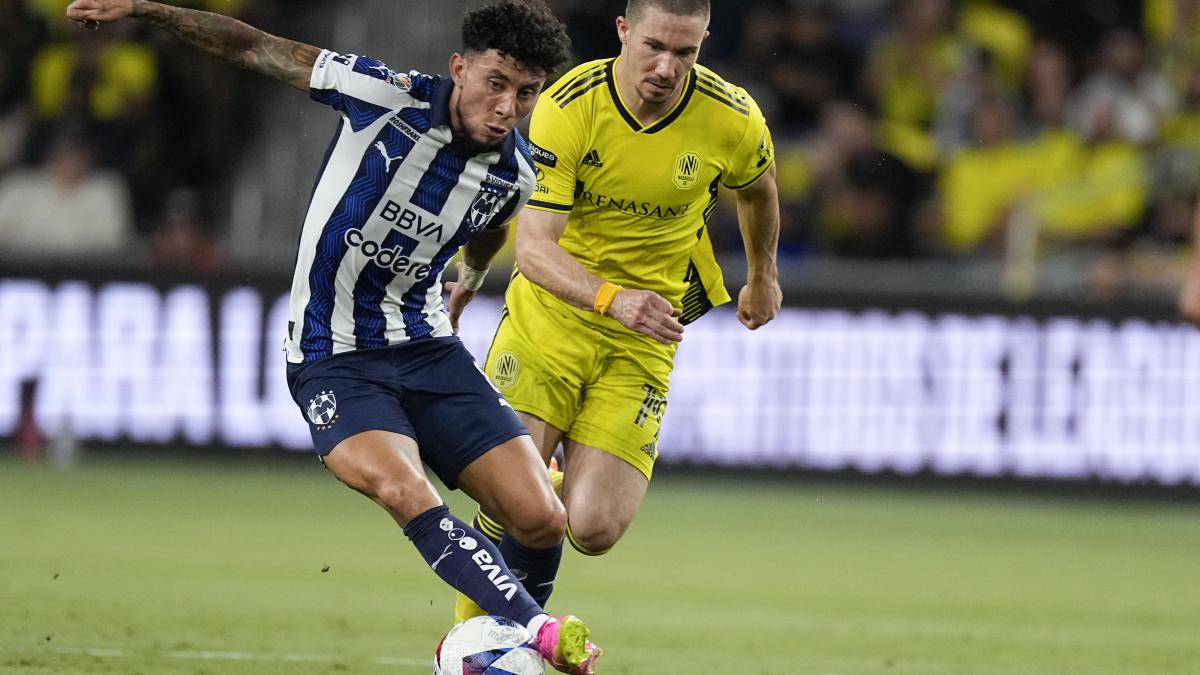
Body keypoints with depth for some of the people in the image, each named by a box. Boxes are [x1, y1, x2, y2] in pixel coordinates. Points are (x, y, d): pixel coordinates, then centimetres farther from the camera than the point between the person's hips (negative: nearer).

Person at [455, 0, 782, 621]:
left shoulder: (733, 120, -13)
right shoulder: (567, 109, -19)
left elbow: (757, 190, 13)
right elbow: (534, 248, -24)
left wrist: (762, 278, 29)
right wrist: (612, 298, -42)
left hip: (644, 336, 1)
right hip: (551, 308, -1)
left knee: (593, 530, -13)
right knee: (506, 502, -15)